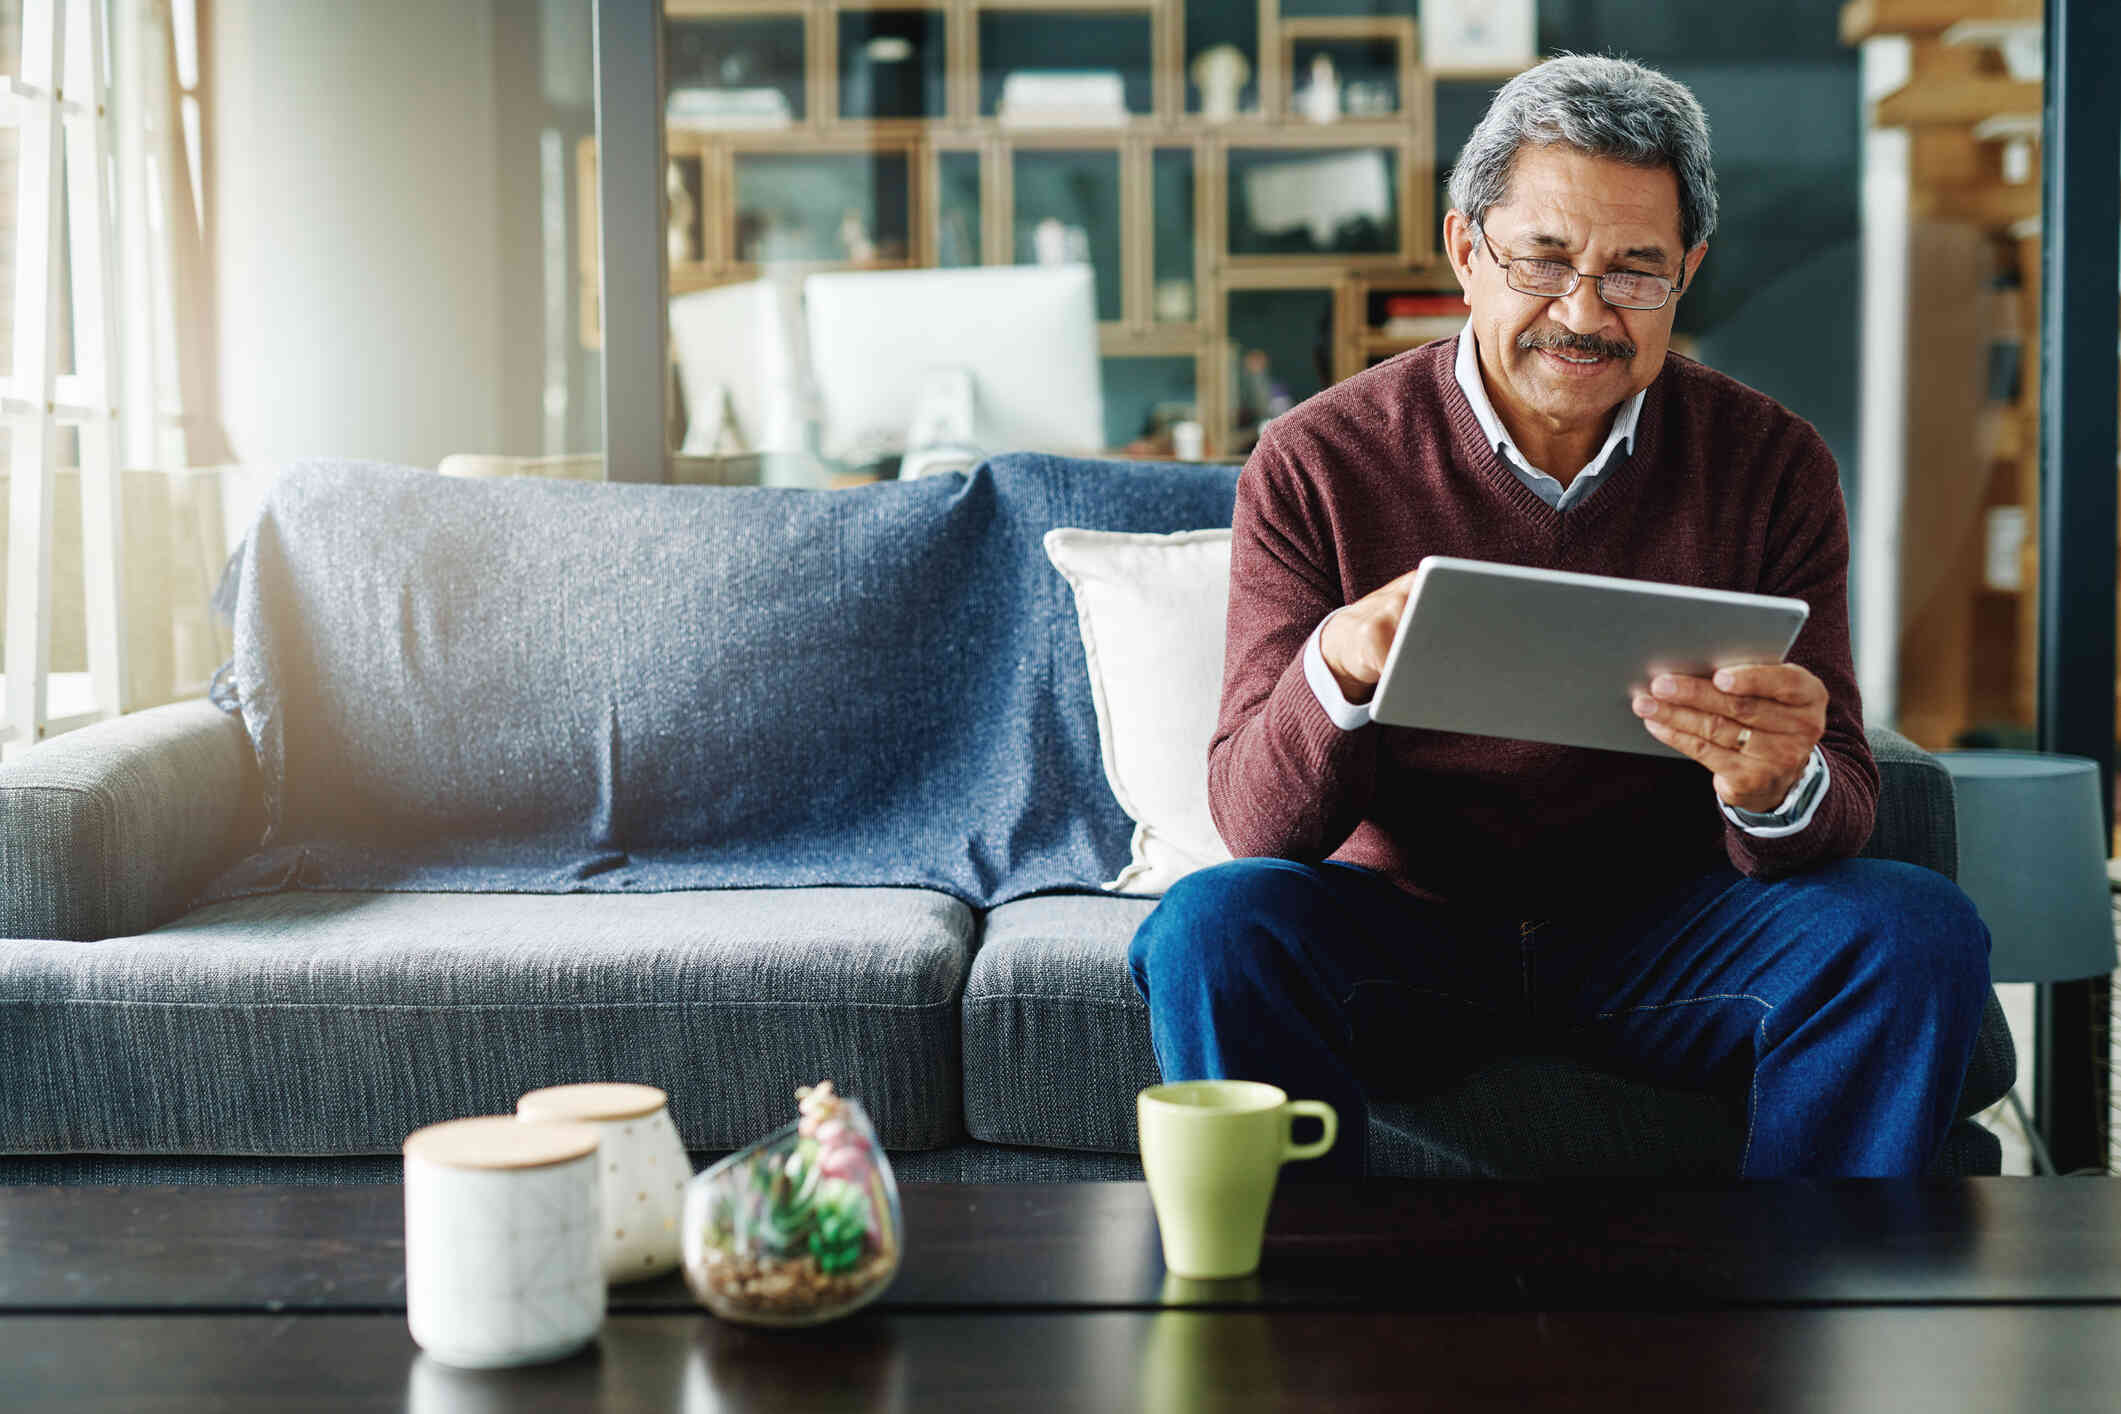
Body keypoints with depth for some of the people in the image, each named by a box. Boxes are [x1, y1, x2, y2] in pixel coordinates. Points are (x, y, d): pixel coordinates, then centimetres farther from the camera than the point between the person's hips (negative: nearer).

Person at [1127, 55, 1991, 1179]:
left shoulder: (1772, 465, -2)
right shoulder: (1314, 465, -7)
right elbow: (1255, 822, -11)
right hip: (1404, 931, -1)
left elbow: (1837, 815, -6)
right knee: (1211, 924, -30)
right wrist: (1334, 672, -34)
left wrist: (1778, 789, -33)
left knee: (1920, 931, -24)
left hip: (1666, 924, 2)